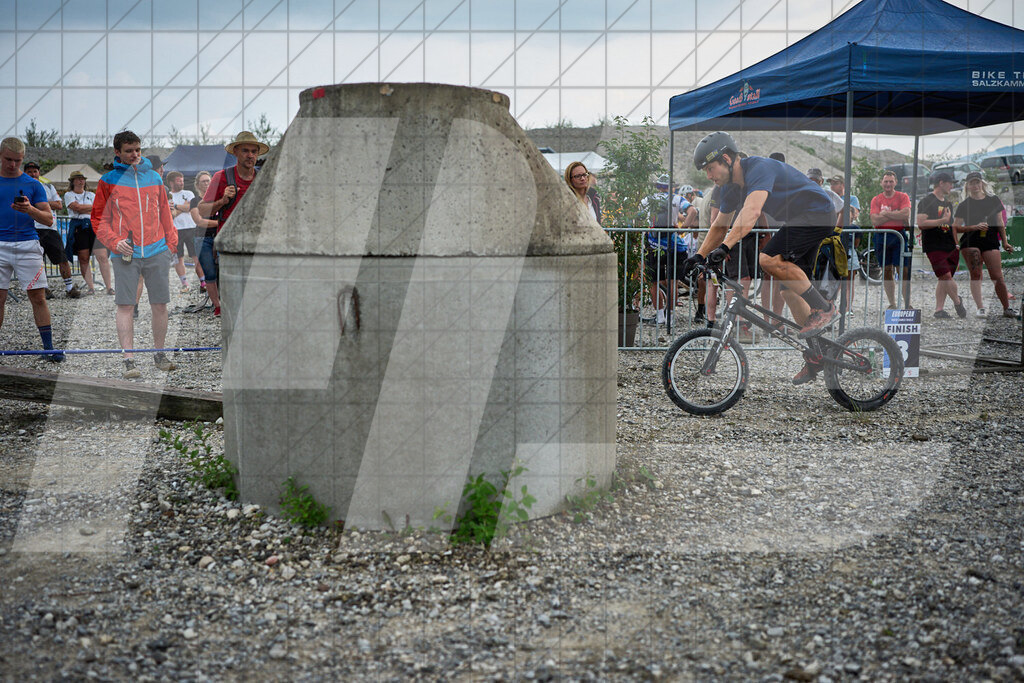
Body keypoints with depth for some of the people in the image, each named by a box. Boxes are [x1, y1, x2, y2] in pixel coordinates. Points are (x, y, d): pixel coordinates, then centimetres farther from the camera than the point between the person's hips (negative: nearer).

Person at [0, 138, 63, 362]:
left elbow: (49, 219, 4)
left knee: (38, 297, -2)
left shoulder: (33, 185, 7)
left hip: (27, 245, 0)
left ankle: (49, 347, 2)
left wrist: (30, 210, -15)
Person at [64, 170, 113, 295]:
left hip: (94, 225, 2)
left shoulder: (91, 195, 21)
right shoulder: (69, 195, 11)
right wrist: (93, 207, 4)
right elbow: (76, 207, -6)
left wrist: (83, 209, -3)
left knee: (102, 257, -10)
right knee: (83, 258, -5)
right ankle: (90, 287, -1)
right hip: (79, 227, -1)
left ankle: (109, 287, -10)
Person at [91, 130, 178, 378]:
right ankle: (129, 360, -6)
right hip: (126, 254, -3)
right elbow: (98, 218, 6)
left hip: (156, 251, 3)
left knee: (160, 304, 4)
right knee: (125, 305, -6)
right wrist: (114, 241, -9)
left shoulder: (154, 178, 13)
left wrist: (171, 242, 11)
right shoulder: (109, 181, 4)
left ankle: (159, 355, 16)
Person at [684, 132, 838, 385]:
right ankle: (815, 357, 15)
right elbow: (720, 226, 14)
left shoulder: (759, 168, -25)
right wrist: (699, 256, 2)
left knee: (769, 259, -27)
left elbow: (752, 211, -41)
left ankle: (824, 309, -15)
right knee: (790, 289, 6)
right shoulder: (732, 187, 3)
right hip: (798, 221, 10)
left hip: (818, 213, -10)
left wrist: (725, 247, -50)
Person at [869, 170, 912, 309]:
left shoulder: (903, 197, 4)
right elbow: (875, 221, -5)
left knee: (904, 270, -6)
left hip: (899, 235, -2)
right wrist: (895, 214, -8)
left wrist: (886, 213, -8)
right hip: (881, 236, 2)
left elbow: (906, 214, -12)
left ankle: (908, 304, -5)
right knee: (887, 271, 5)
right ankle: (892, 304, 12)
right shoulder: (876, 200, 7)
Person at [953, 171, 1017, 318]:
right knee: (976, 274, -9)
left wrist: (1005, 242, 13)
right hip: (970, 243, -1)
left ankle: (1007, 308, 6)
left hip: (991, 241, 1)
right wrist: (975, 227, -13)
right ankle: (980, 308, -8)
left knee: (997, 277, -4)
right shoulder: (964, 205, 4)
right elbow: (955, 227, -1)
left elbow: (1000, 223, 15)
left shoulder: (993, 200, 11)